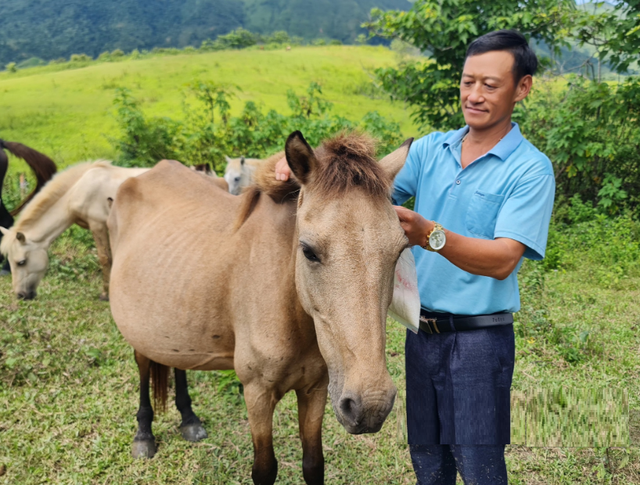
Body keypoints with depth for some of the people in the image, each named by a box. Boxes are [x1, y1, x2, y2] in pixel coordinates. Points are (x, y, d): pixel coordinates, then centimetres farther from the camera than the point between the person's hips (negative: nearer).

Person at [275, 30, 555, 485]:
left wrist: (430, 235, -38)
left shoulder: (531, 169, -10)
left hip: (479, 337, -5)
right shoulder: (431, 149, 6)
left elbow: (503, 260, -22)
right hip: (422, 331, 5)